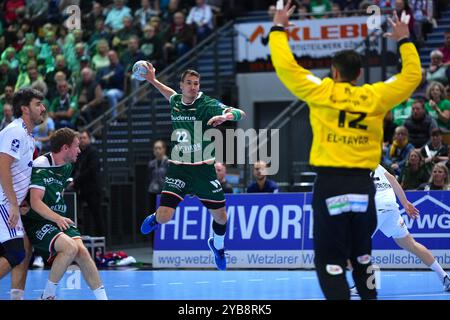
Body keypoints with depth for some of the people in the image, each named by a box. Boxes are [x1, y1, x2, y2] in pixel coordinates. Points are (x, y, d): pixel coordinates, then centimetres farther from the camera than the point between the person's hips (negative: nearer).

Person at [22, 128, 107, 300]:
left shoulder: (67, 167, 11)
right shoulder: (41, 166, -16)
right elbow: (35, 202, -24)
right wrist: (57, 218, -32)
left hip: (59, 219, 7)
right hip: (37, 222, -7)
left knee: (81, 250, -15)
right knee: (70, 247, -27)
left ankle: (102, 297, -11)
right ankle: (48, 296, -13)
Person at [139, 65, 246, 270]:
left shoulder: (207, 105, -10)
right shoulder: (175, 102, 3)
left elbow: (239, 113, -22)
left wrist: (226, 116, -41)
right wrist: (153, 80, 27)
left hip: (203, 169, -1)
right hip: (178, 168, 1)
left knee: (220, 216, 8)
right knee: (165, 216, -14)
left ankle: (217, 246, 41)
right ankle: (154, 220, 25)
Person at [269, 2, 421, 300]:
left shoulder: (322, 92, -2)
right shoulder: (375, 96, 4)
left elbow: (285, 65, 2)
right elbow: (412, 75, 15)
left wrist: (279, 29, 16)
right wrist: (405, 40, 27)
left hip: (330, 182, -3)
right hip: (363, 183, 3)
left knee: (330, 260, -4)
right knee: (362, 253, 20)